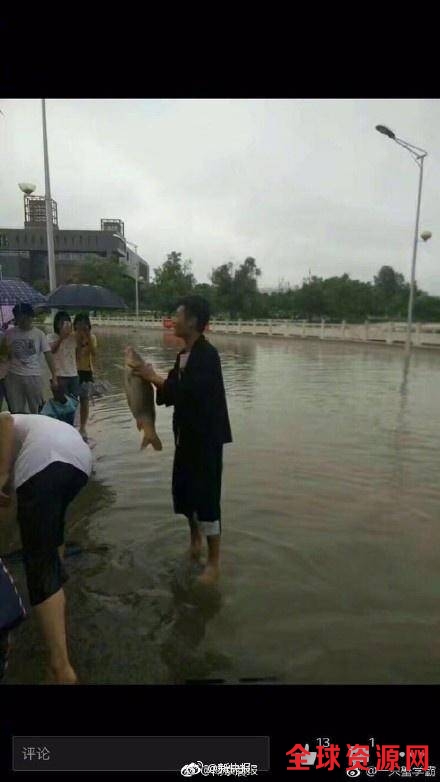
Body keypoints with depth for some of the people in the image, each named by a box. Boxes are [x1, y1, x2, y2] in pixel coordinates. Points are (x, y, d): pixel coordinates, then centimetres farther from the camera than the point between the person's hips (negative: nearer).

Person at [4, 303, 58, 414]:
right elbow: (7, 355, 12)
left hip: (34, 376, -2)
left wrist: (54, 376, -10)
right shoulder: (9, 333, 2)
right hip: (14, 376, 2)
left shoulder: (39, 334, -3)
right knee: (16, 412, 8)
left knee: (37, 410, 7)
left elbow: (48, 355, -5)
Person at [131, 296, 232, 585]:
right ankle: (195, 539, 44)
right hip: (186, 435, 9)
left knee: (206, 497, -2)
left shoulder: (207, 355, -18)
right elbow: (173, 394, 11)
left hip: (207, 438, -9)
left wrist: (154, 377, -17)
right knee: (183, 491, 20)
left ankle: (214, 563, 16)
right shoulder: (183, 355, 9)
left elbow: (188, 390, -28)